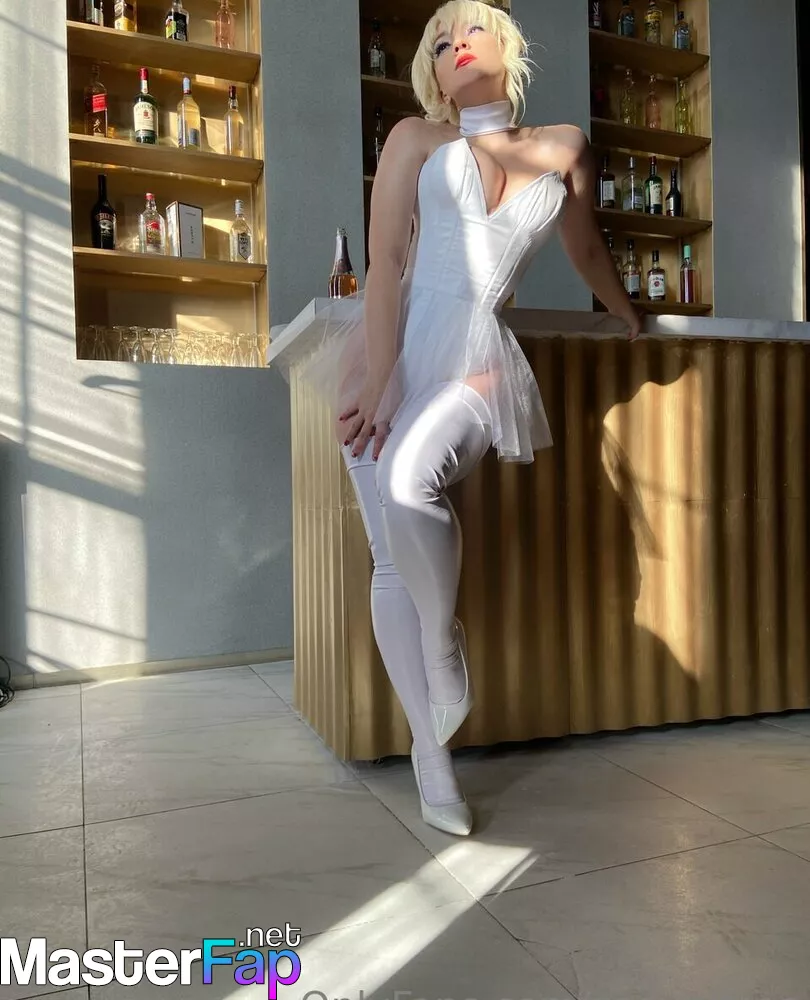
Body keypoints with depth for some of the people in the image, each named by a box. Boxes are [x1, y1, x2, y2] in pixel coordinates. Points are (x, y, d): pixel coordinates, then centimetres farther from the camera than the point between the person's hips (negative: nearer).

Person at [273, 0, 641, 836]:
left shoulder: (564, 148, 14)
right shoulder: (417, 138, 9)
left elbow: (586, 249, 30)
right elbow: (384, 269, -3)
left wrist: (630, 318, 43)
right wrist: (376, 389, -15)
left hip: (476, 360, 0)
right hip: (391, 351, 1)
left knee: (406, 485, -33)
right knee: (391, 561, -4)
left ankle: (444, 642, -5)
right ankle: (429, 747, 10)